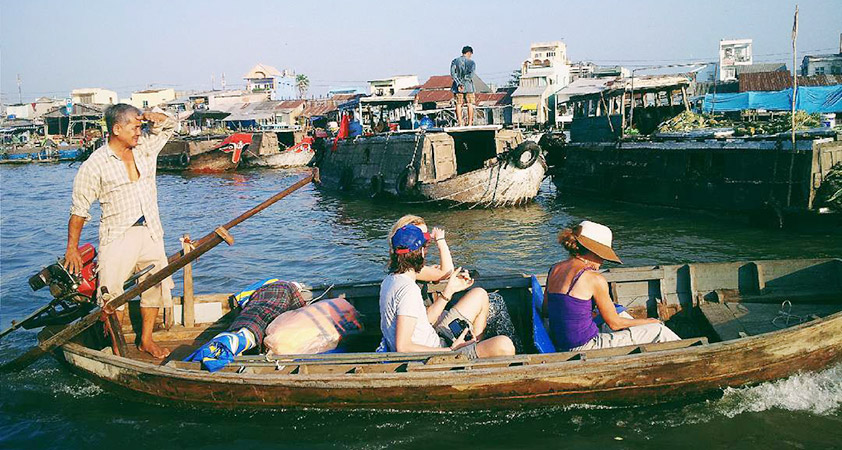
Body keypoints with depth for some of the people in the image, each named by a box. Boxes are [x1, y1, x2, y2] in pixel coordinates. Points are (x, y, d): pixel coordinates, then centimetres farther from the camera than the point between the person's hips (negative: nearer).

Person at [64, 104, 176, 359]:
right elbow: (79, 210, -4)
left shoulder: (145, 149, 7)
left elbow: (169, 124, 20)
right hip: (118, 236, -5)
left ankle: (146, 340, 21)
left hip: (150, 232, 5)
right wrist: (72, 249, -4)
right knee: (111, 292, -9)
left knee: (156, 285, 8)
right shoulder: (95, 165, -8)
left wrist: (152, 117, -3)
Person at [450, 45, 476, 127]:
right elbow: (471, 74, -15)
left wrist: (459, 83, -9)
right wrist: (465, 79, -9)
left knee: (458, 104, 6)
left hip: (458, 86, 2)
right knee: (470, 104, 6)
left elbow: (452, 74, -5)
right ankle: (470, 123, 5)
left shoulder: (454, 61, 5)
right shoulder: (471, 62, -1)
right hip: (468, 86, -2)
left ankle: (460, 123, 3)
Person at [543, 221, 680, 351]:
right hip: (586, 349, -8)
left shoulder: (554, 269, 5)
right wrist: (650, 322, 8)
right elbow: (614, 323, -8)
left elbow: (546, 310, 16)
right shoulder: (594, 278, -17)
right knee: (658, 330, 3)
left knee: (621, 313, 29)